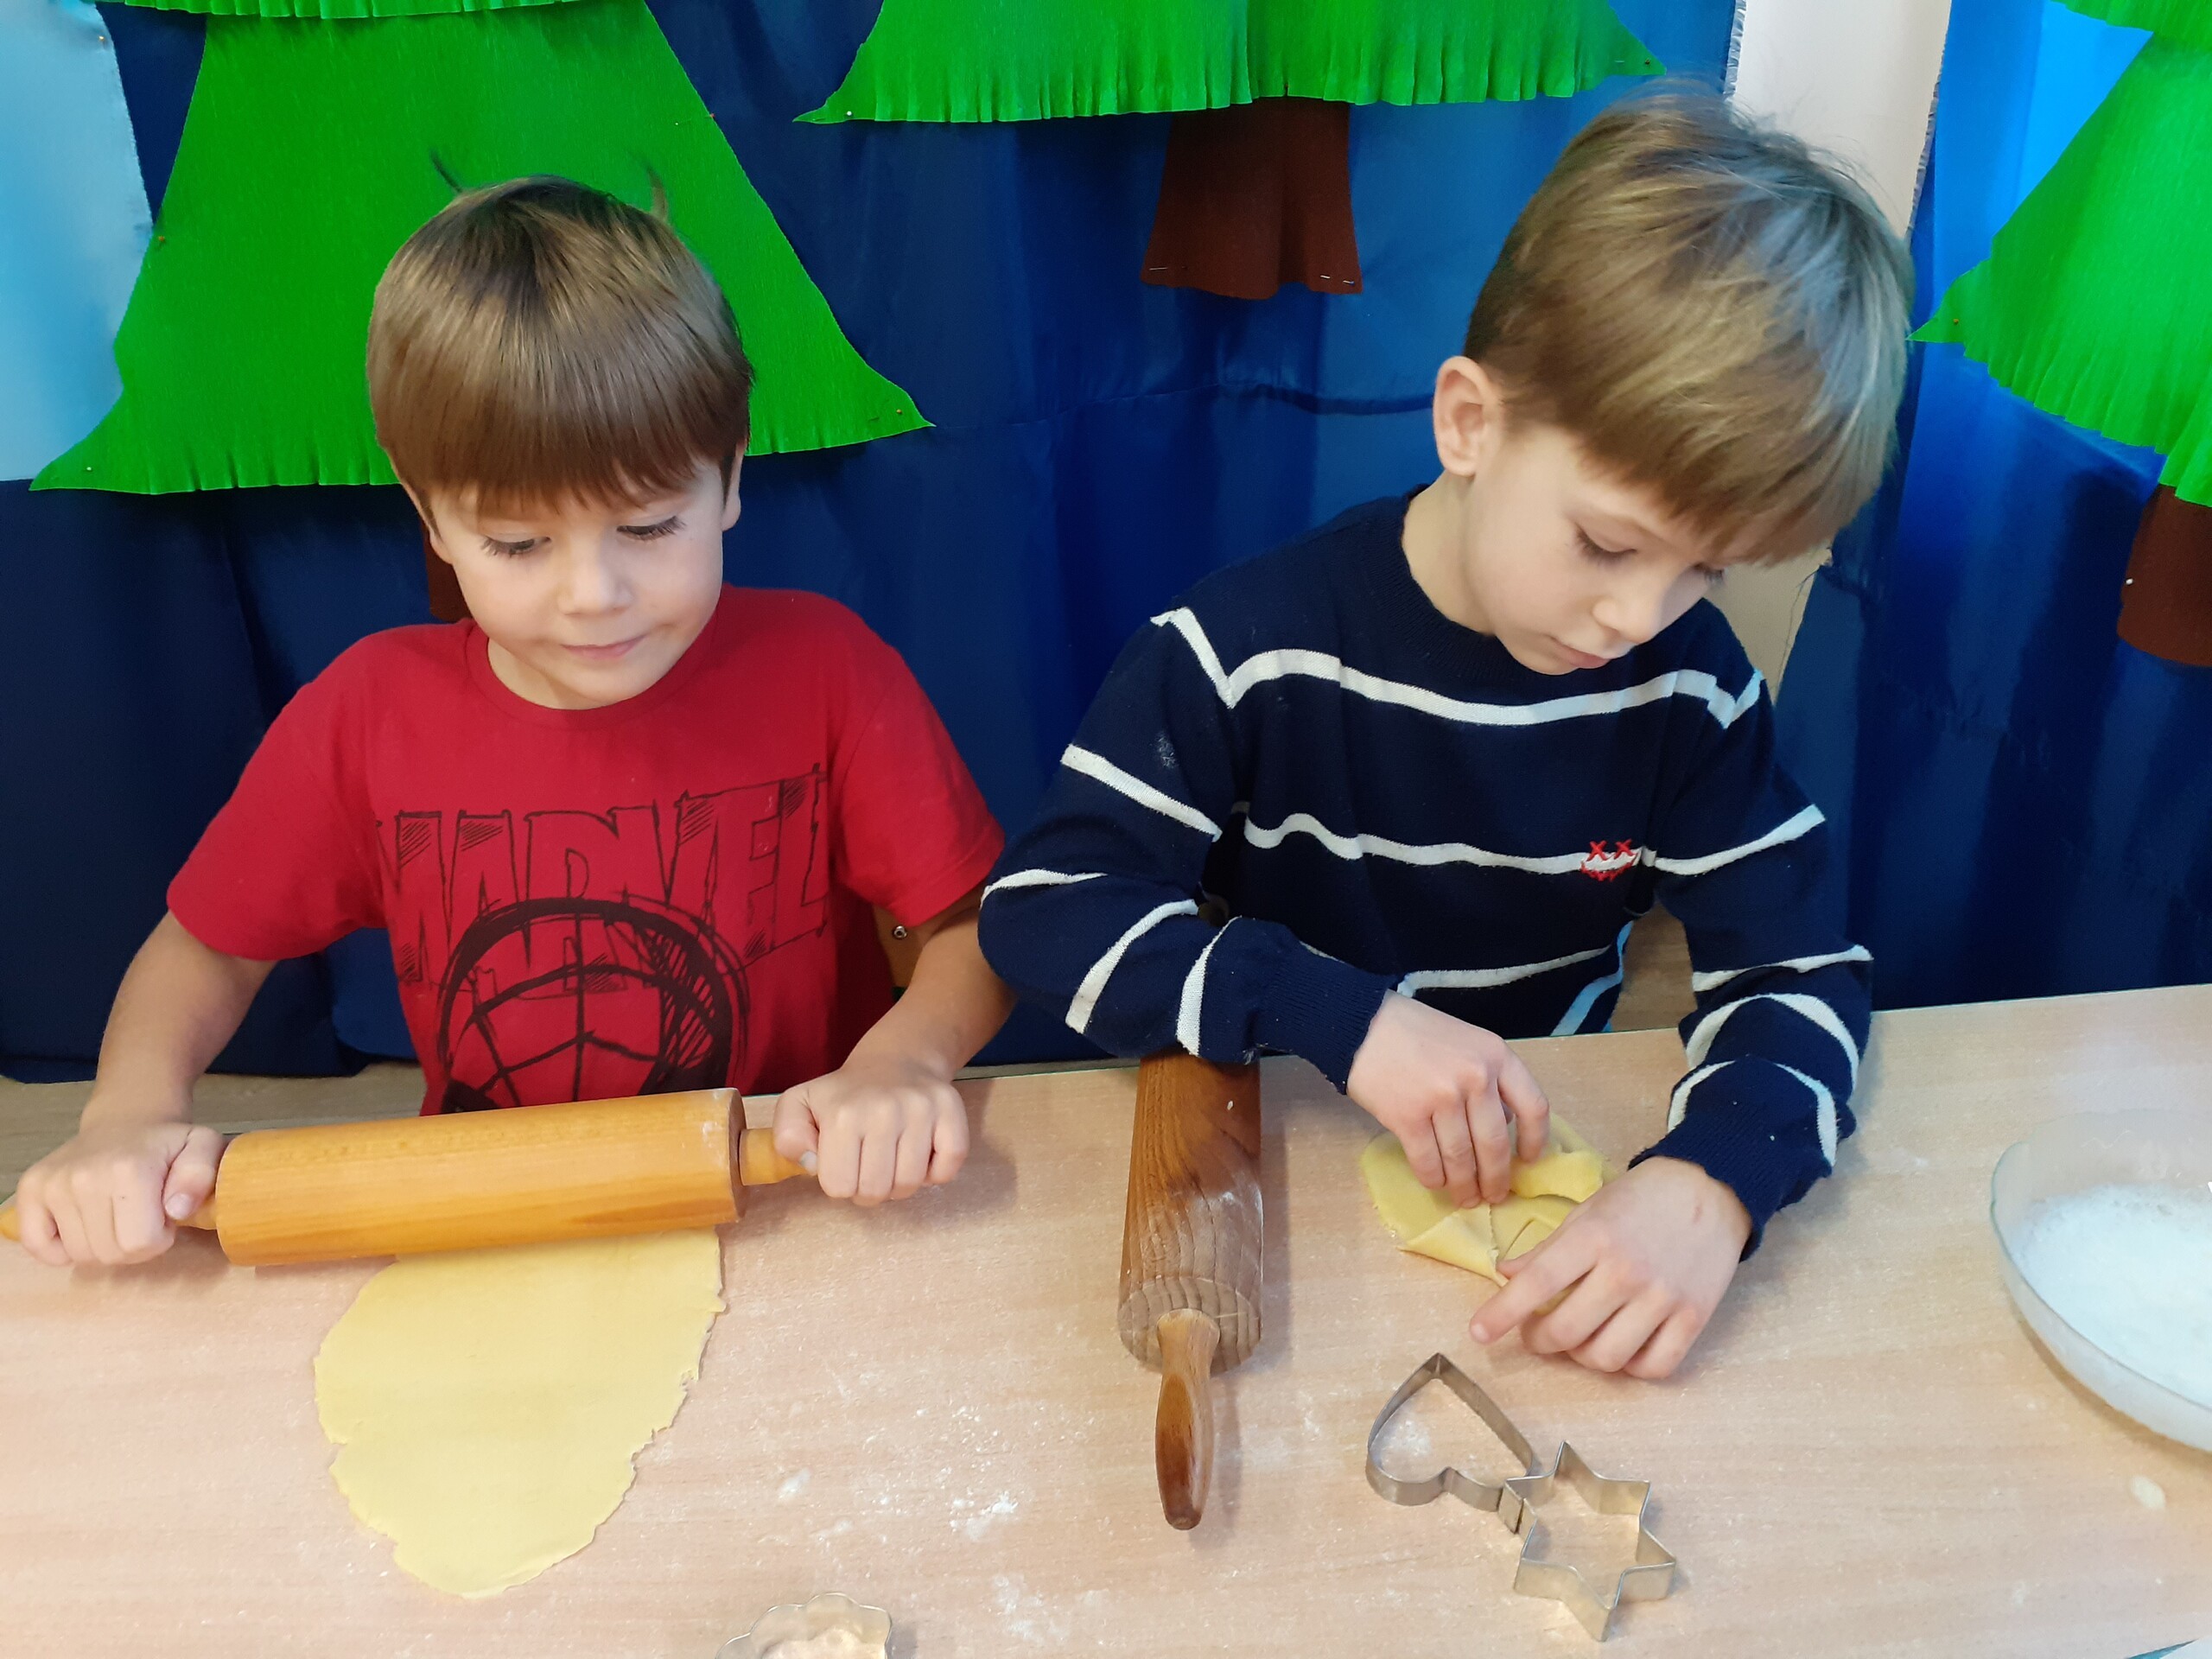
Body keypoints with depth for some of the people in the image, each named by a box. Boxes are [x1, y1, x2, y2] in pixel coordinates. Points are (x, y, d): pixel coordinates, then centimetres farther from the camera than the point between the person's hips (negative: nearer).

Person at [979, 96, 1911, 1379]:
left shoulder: (1687, 686, -7)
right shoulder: (1251, 653, -17)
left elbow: (1800, 969, -7)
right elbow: (1045, 907, -18)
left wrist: (1715, 1180, -29)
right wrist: (1348, 1017, -30)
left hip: (1550, 1171, 4)